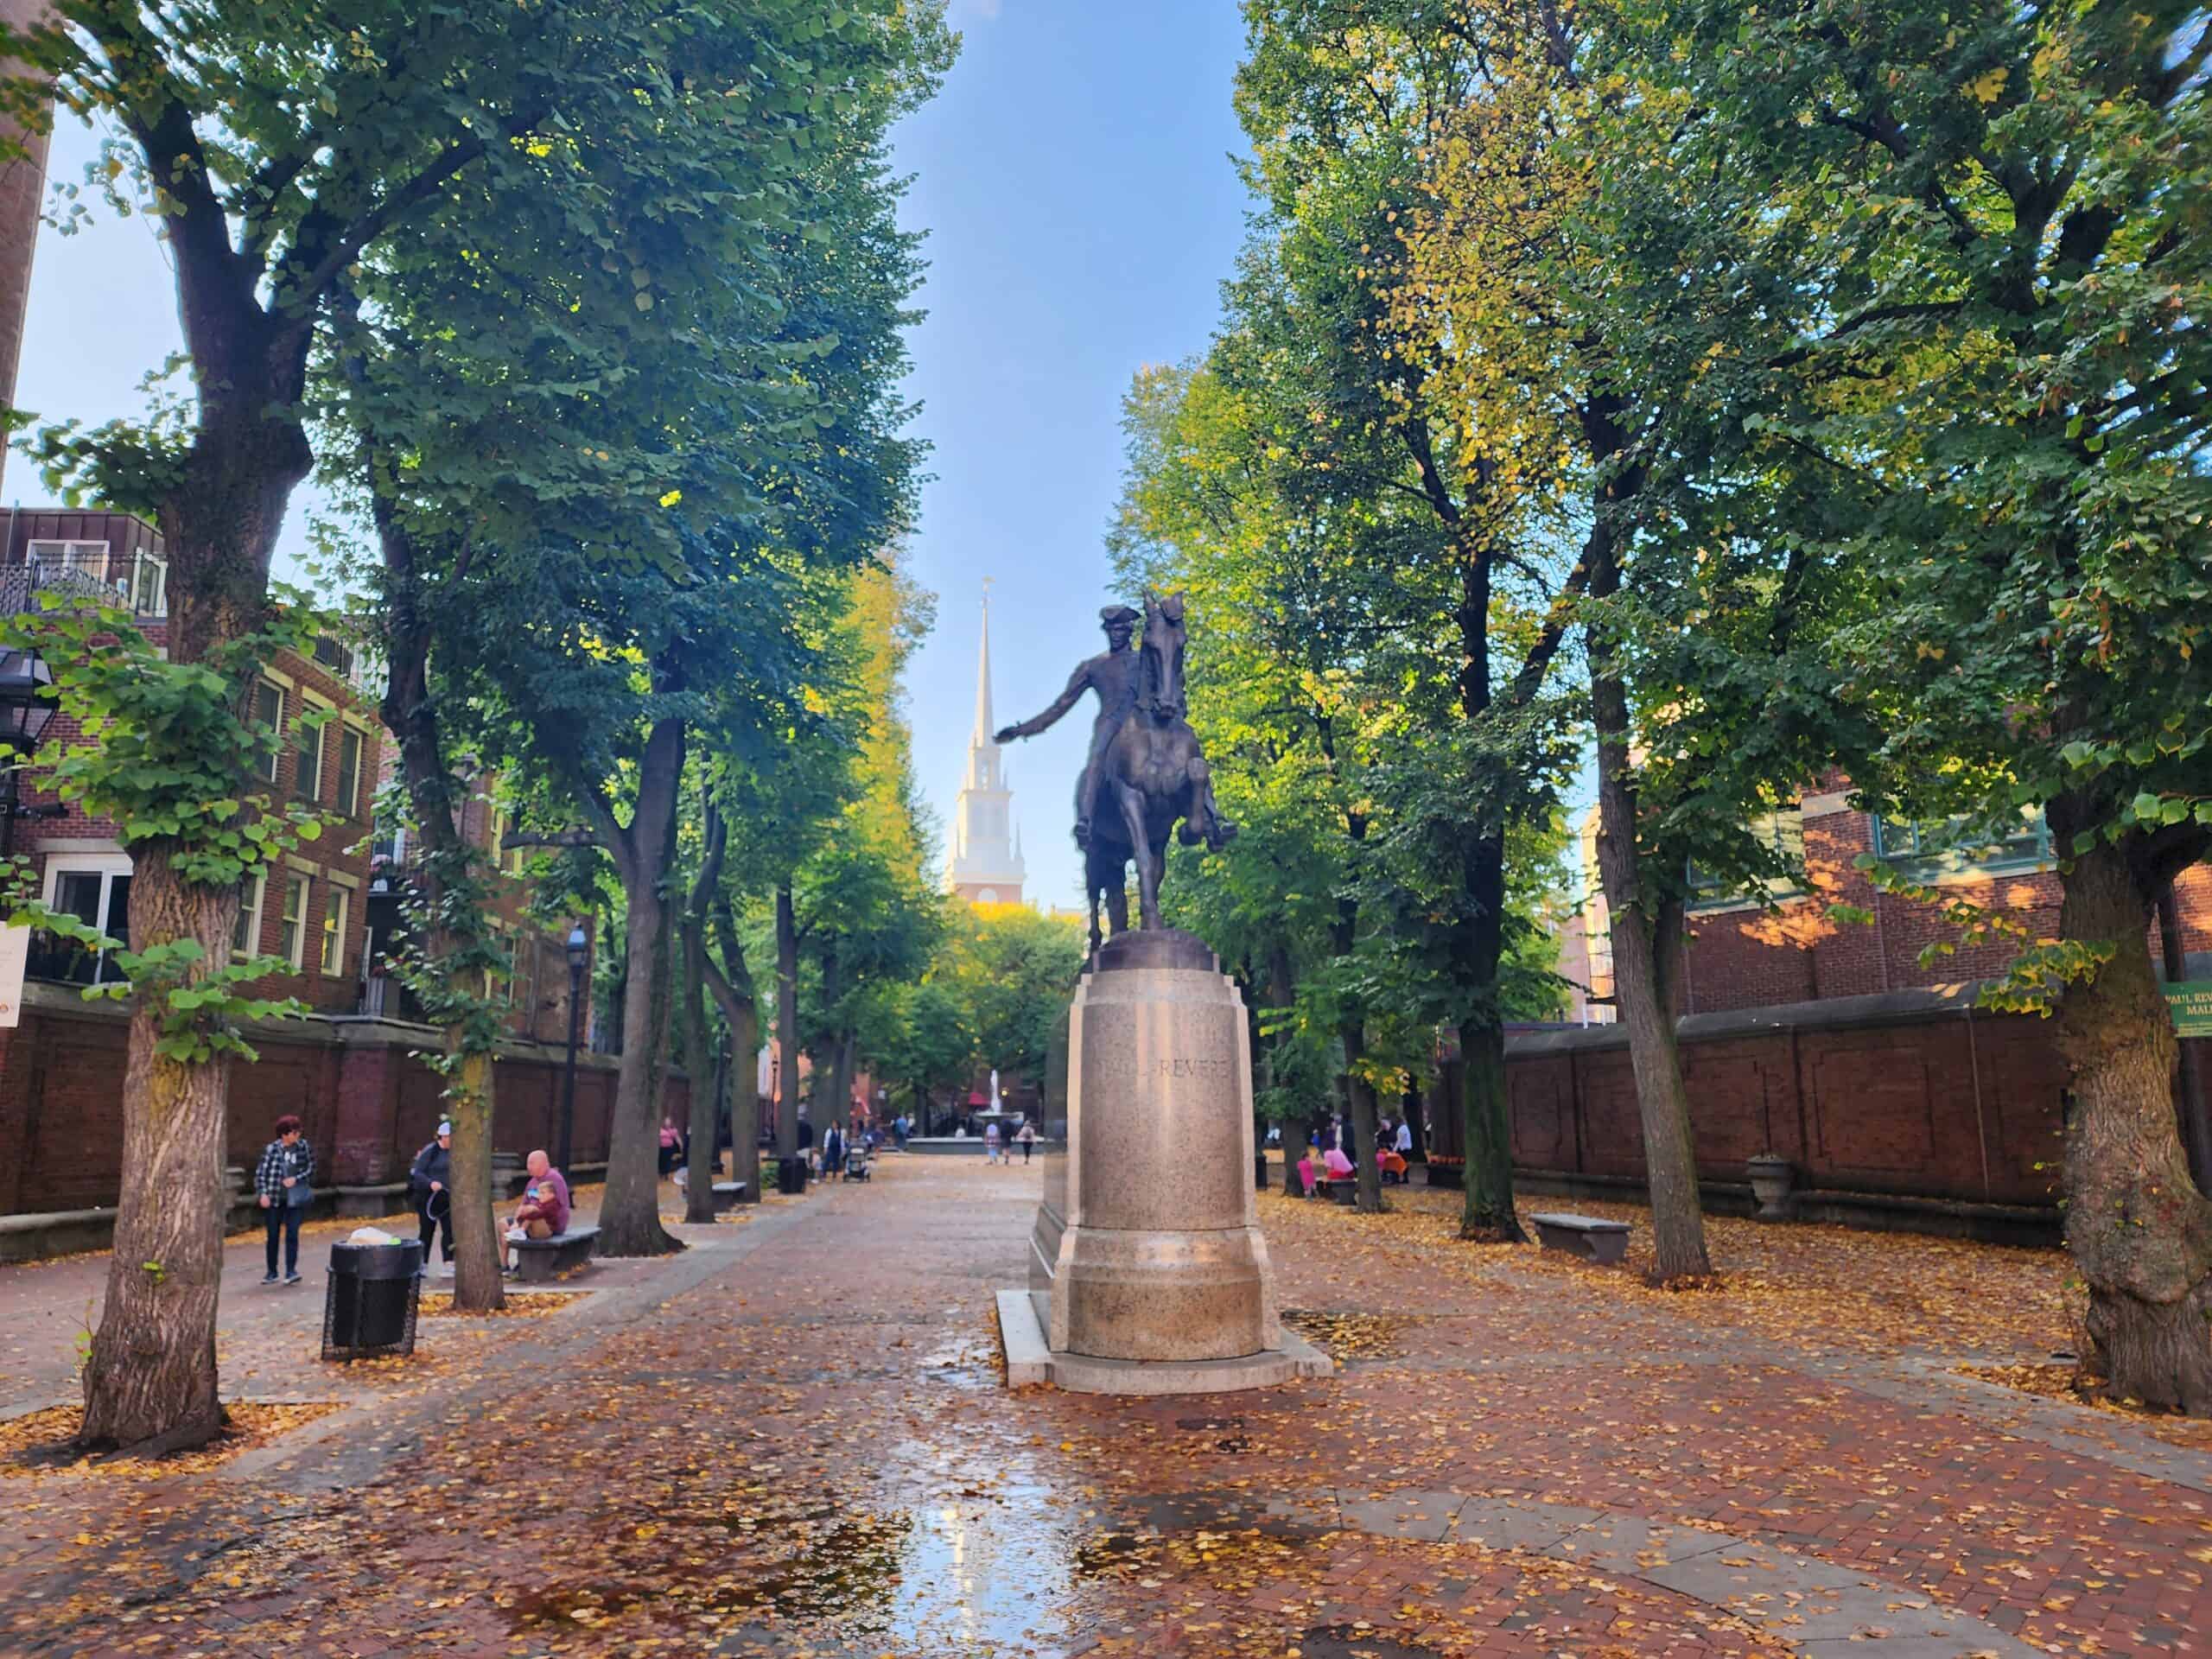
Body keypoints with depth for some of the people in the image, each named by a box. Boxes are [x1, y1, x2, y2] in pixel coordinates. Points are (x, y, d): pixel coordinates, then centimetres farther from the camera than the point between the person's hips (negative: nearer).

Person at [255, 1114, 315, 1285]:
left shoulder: (304, 1147, -2)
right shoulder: (271, 1149, -8)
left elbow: (311, 1168, 4)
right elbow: (261, 1172, -4)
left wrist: (296, 1179, -11)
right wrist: (263, 1193, -13)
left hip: (295, 1199, 0)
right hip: (274, 1199, 0)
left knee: (292, 1234, -7)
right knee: (273, 1235, 10)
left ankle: (291, 1271, -2)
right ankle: (272, 1272, 23)